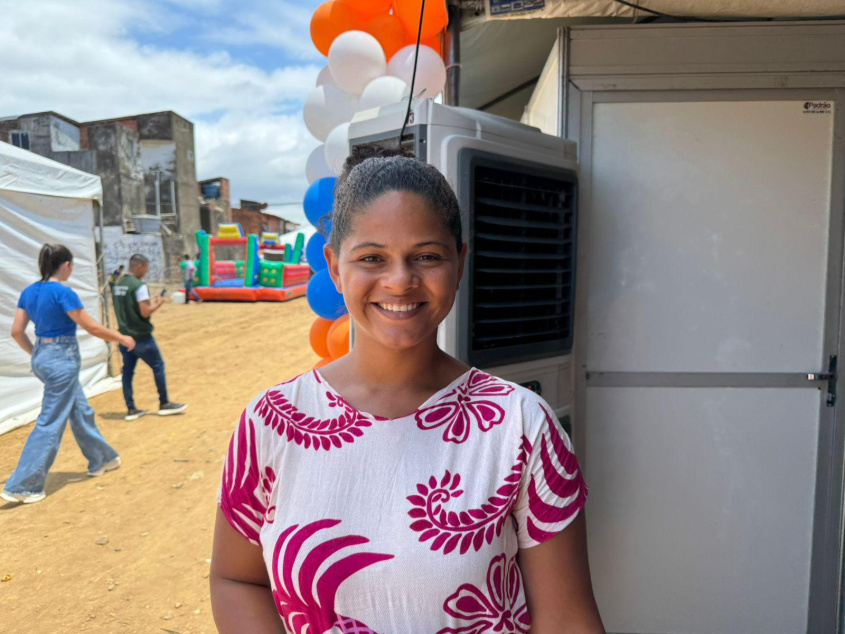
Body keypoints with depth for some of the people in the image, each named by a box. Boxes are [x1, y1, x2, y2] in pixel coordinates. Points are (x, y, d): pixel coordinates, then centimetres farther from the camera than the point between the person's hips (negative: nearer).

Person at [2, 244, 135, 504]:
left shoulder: (29, 292, 5)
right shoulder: (63, 292, -18)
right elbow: (93, 328, -15)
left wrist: (37, 354, 22)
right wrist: (122, 338, -1)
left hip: (42, 357, 9)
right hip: (62, 359, -9)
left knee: (81, 412, 21)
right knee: (50, 423, 0)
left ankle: (101, 459, 36)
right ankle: (21, 486, 7)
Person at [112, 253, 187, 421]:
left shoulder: (119, 285, 9)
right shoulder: (139, 286, -16)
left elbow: (121, 309, 16)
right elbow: (145, 312, -21)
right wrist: (158, 303, -6)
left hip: (124, 335, 8)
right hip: (141, 336, -8)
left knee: (127, 371, 9)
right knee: (158, 366, 5)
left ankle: (130, 409, 13)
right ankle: (164, 404, 13)